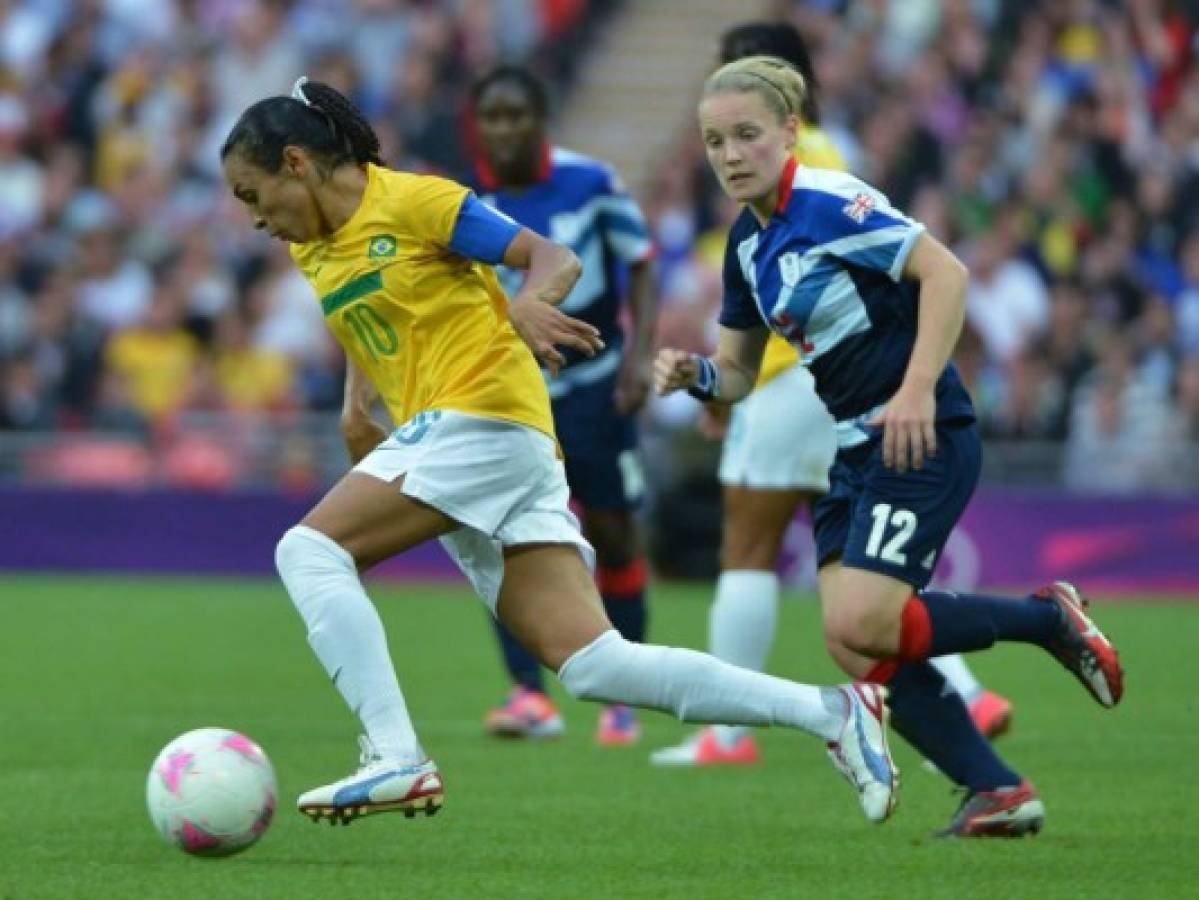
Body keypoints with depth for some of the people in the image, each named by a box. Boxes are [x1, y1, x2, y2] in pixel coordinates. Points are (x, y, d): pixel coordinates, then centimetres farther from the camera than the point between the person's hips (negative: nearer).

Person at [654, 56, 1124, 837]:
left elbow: (945, 271, -22)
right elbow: (739, 372, 19)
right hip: (858, 450, 9)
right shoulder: (748, 244, 12)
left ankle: (1049, 618, 1)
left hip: (923, 440, -9)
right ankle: (999, 791, 2)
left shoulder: (828, 203, -14)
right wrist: (695, 375, -3)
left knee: (862, 624, -20)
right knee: (855, 647, -4)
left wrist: (917, 389, -28)